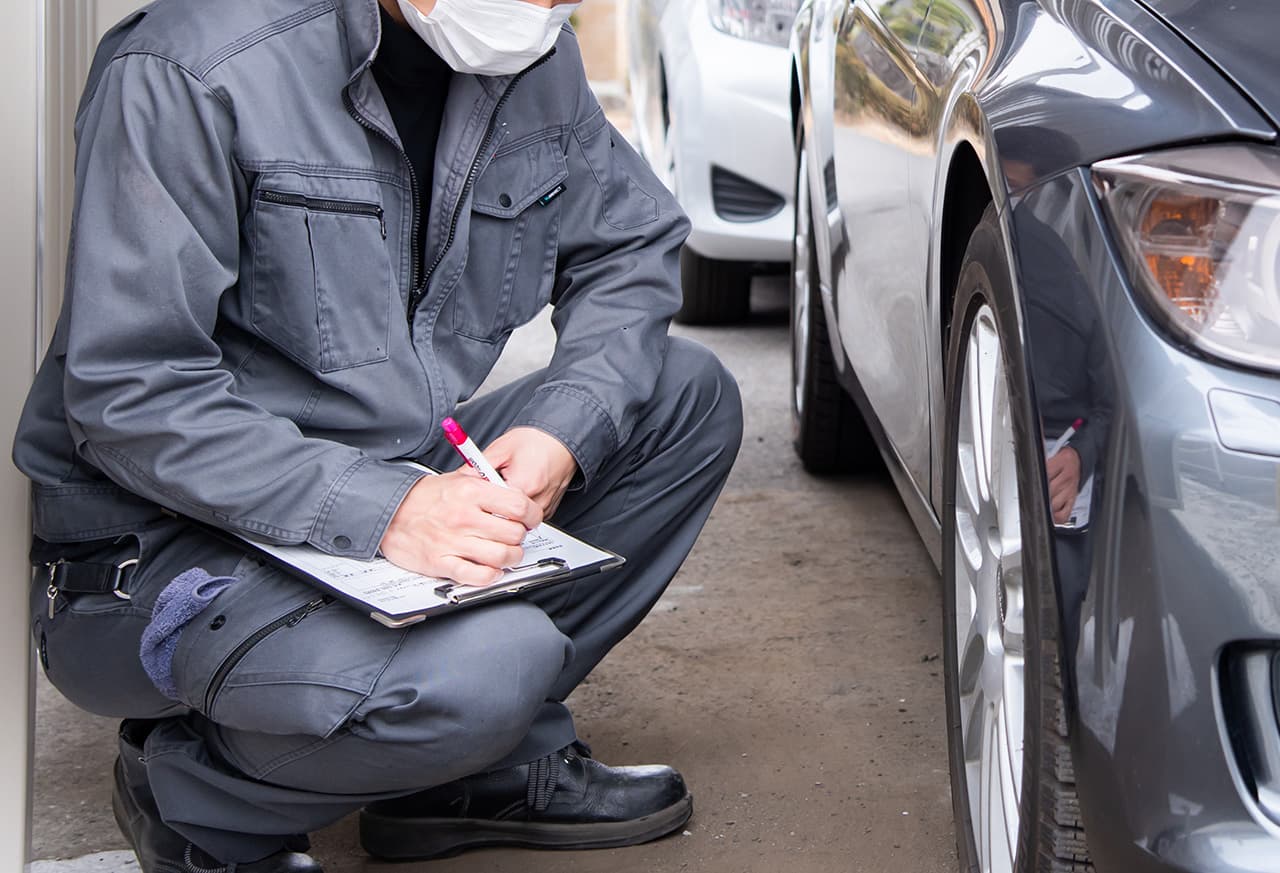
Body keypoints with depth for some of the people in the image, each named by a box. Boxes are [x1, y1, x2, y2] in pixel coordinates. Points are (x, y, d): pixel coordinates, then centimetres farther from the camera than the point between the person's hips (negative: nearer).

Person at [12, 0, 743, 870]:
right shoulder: (193, 71, -21)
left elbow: (632, 247, 10)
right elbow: (130, 401, -22)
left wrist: (564, 432, -11)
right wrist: (381, 510, -32)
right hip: (158, 551, -8)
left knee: (689, 393, -2)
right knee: (488, 665, -32)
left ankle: (493, 762, 2)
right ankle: (190, 789, -2)